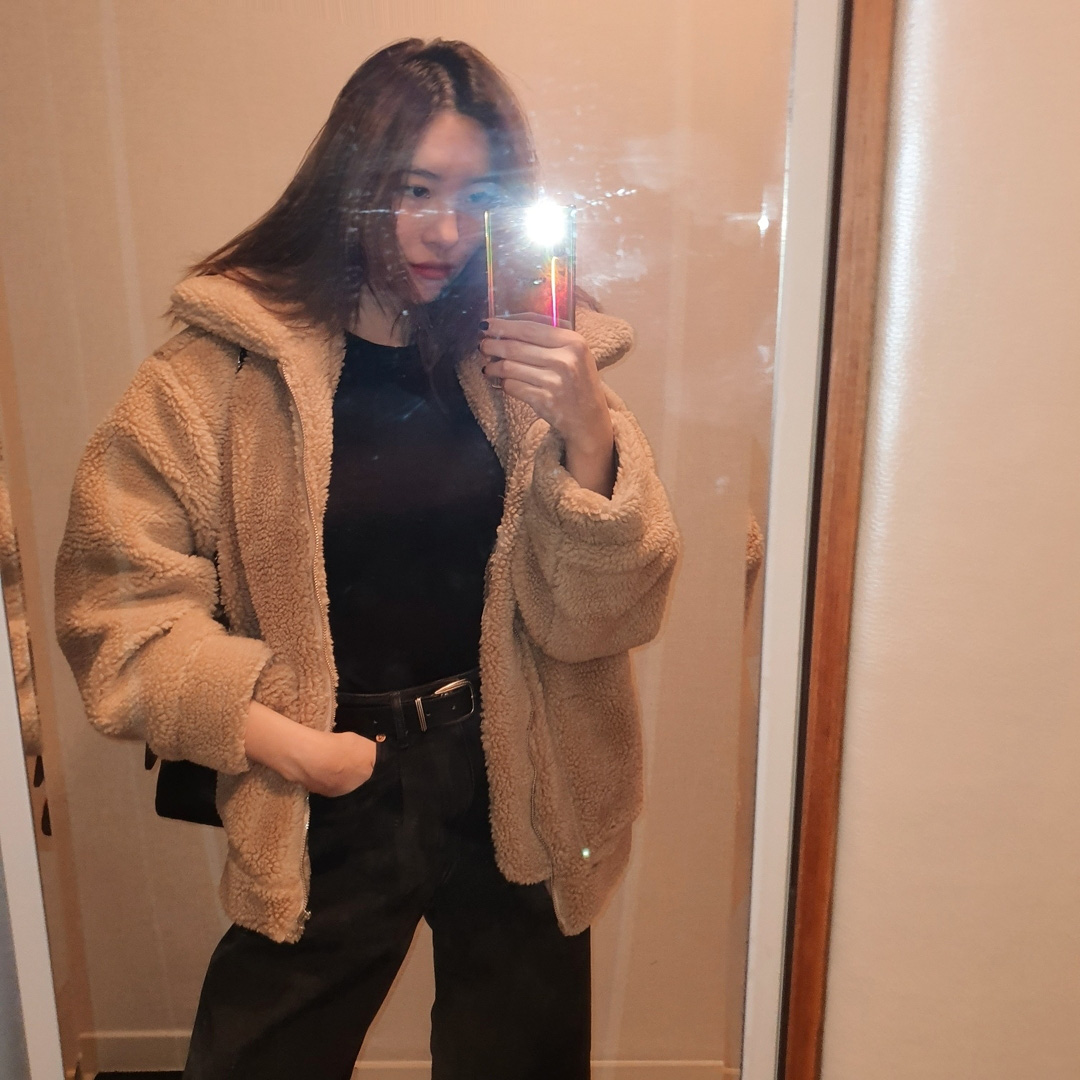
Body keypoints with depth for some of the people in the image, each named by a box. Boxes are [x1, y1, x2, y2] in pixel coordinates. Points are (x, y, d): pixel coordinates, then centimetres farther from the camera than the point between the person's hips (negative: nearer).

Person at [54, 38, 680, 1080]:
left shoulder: (529, 358, -4)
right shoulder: (228, 365, -9)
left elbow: (594, 619, -10)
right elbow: (117, 591, -9)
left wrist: (586, 428, -25)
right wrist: (276, 737, -16)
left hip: (517, 794, 2)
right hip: (327, 799, -1)